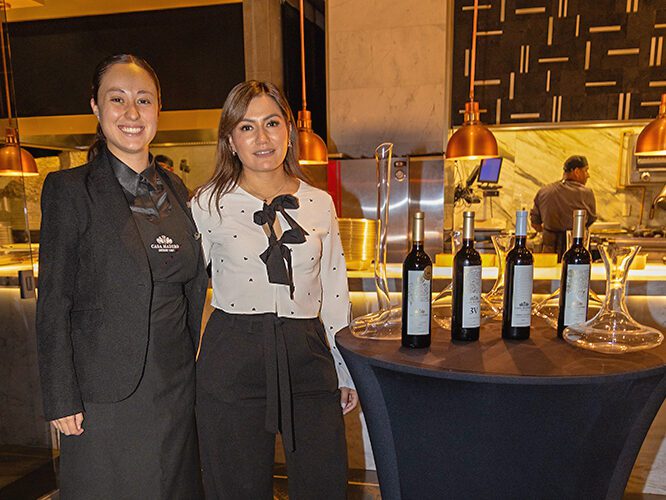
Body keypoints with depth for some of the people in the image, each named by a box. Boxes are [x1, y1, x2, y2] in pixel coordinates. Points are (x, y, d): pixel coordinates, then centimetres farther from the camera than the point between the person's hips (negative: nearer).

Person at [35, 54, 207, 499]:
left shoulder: (176, 190, 7)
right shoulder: (69, 190, -7)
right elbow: (53, 304, -8)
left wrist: (197, 368, 11)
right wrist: (62, 399, -9)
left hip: (177, 389, 5)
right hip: (105, 394, -4)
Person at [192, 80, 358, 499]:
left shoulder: (320, 204, 5)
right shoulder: (208, 205, -1)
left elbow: (334, 296, 9)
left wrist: (345, 373, 11)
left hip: (307, 359, 2)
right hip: (233, 364, -1)